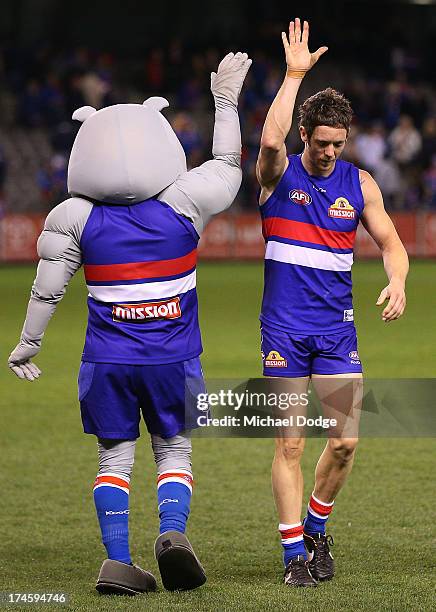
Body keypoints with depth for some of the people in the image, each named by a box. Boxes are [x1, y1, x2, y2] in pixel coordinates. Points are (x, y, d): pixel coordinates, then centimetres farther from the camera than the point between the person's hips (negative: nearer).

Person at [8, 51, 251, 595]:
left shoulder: (74, 219, -8)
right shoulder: (183, 204, -9)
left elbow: (47, 290, 0)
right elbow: (227, 165, 11)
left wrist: (27, 345, 15)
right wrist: (226, 103, 22)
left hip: (107, 362, 0)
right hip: (173, 360, 0)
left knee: (114, 457, 10)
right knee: (174, 450, 13)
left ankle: (117, 561, 2)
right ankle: (173, 531, -11)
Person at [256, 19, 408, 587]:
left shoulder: (360, 183, 6)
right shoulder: (280, 173, -3)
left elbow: (390, 242, 9)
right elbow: (270, 139, -25)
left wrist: (398, 281, -12)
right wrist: (295, 74, -25)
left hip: (337, 327, 3)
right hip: (284, 327, -3)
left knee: (345, 440, -2)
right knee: (290, 443, -3)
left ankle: (317, 528, 23)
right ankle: (294, 553, 4)